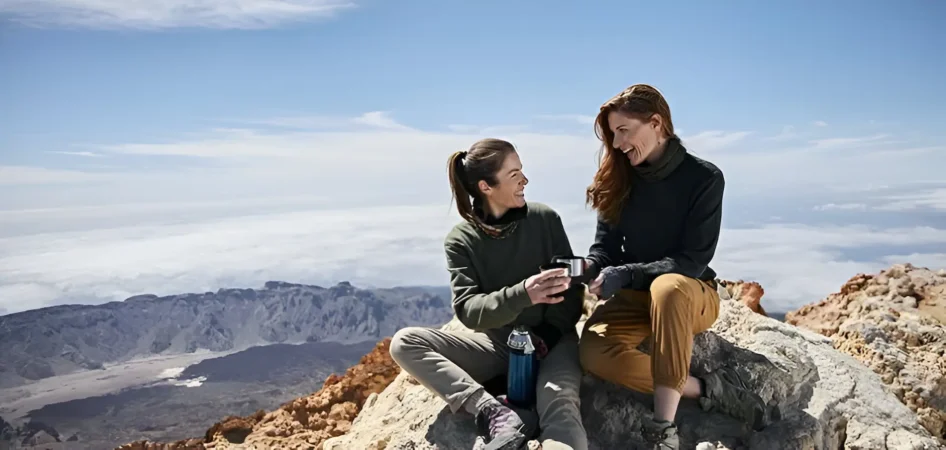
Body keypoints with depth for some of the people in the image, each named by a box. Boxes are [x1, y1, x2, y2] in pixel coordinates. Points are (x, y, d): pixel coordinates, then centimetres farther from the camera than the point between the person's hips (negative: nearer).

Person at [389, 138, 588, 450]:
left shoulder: (545, 219, -4)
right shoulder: (461, 240, -5)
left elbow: (571, 286, 1)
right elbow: (467, 310, -17)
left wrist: (547, 335, -15)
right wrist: (522, 295, -35)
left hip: (551, 338, -1)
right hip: (498, 343, 2)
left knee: (558, 404, -36)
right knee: (404, 342, -19)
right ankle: (498, 414, -33)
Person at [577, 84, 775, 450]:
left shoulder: (704, 178, -10)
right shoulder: (617, 180, 2)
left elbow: (693, 261, -14)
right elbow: (605, 246, 4)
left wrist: (625, 273, -25)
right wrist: (588, 267, -20)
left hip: (692, 294, -3)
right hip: (636, 297, 4)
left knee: (667, 286, -41)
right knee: (593, 351, -29)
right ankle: (707, 389, -19)